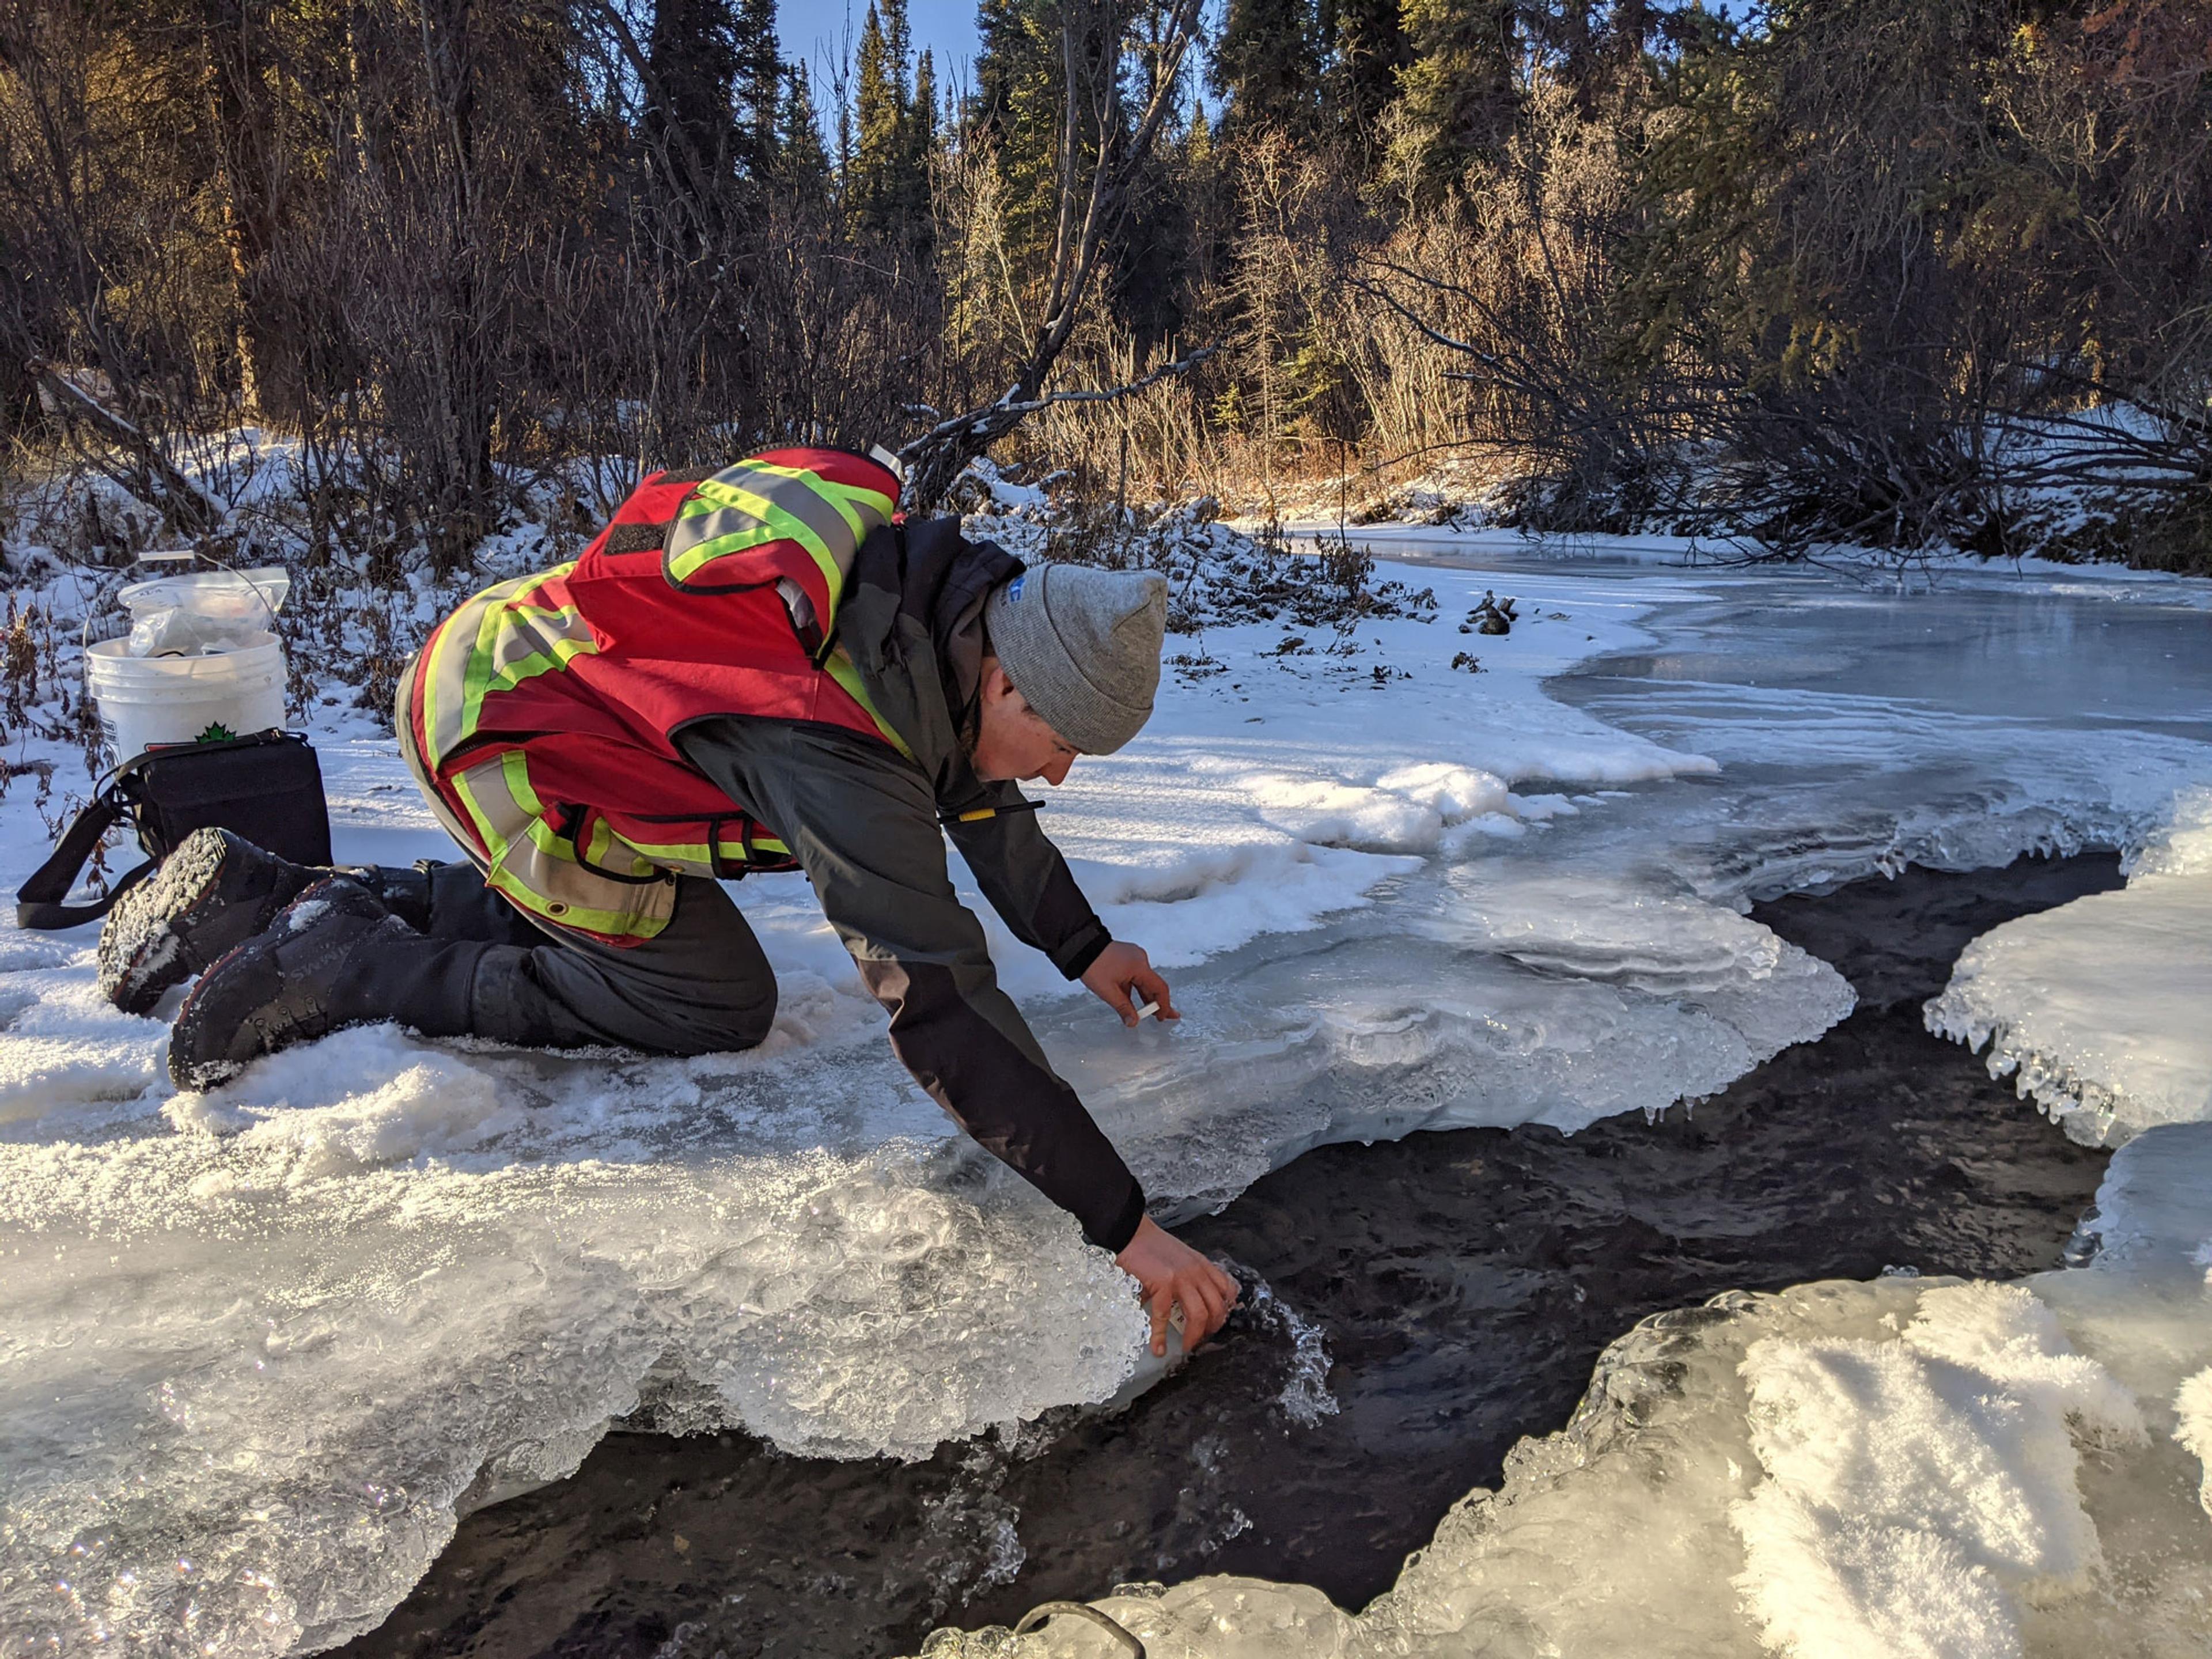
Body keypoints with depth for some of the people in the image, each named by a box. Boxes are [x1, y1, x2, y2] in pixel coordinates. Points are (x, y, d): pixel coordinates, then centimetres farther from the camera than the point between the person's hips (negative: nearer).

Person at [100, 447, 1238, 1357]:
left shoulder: (946, 601, -6)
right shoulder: (840, 755, -34)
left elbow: (971, 786, 11)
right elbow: (939, 1011, -37)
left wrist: (1081, 946, 17)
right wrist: (1119, 1221, -33)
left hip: (514, 661, 9)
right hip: (497, 733, -9)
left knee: (569, 921, 25)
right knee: (716, 1006, -5)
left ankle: (256, 896, 26)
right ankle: (343, 970, -2)